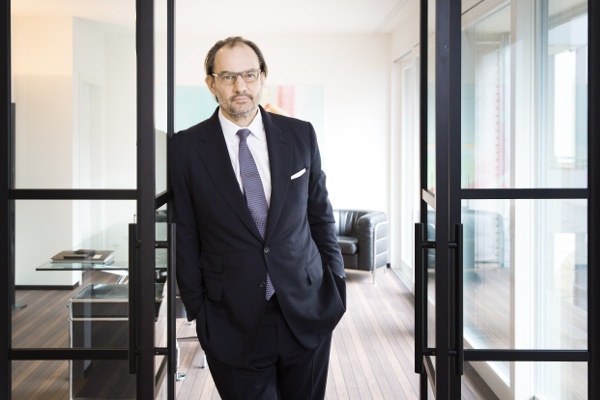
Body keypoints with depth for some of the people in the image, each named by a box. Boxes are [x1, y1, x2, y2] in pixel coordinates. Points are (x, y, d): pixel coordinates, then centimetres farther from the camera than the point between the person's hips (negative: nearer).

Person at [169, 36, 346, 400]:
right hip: (233, 324, -2)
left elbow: (320, 215, 8)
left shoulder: (300, 135, 2)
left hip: (307, 312, 2)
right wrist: (197, 309, 0)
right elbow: (185, 236, 0)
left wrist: (336, 285, 8)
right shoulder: (187, 148, -4)